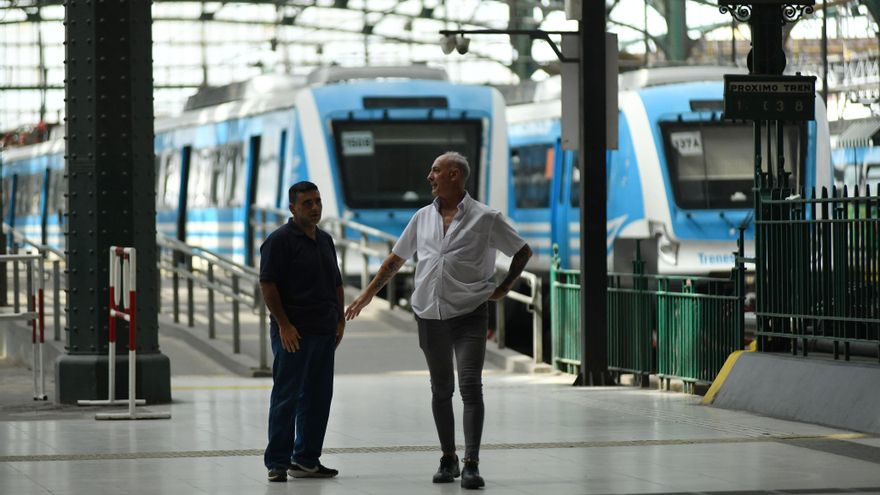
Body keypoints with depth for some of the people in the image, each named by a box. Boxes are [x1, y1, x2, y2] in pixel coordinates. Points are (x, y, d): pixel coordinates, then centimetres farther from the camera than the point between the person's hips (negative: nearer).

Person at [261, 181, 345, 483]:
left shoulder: (325, 240, 16)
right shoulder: (280, 240, -8)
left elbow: (336, 284, 23)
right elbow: (267, 284, -12)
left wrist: (340, 320, 14)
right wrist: (283, 324, -16)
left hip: (324, 332, 7)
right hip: (293, 333, -7)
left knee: (318, 399, 8)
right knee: (286, 398, -5)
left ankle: (307, 460, 16)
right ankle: (278, 463, -1)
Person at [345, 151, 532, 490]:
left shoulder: (485, 218, -3)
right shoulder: (423, 218, 9)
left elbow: (523, 252, 6)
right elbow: (396, 259, 19)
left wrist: (504, 288, -1)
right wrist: (367, 295, 16)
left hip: (469, 314, -4)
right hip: (430, 317, 4)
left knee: (470, 387, -12)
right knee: (441, 389, 10)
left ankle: (471, 465, -15)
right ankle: (448, 459, 20)